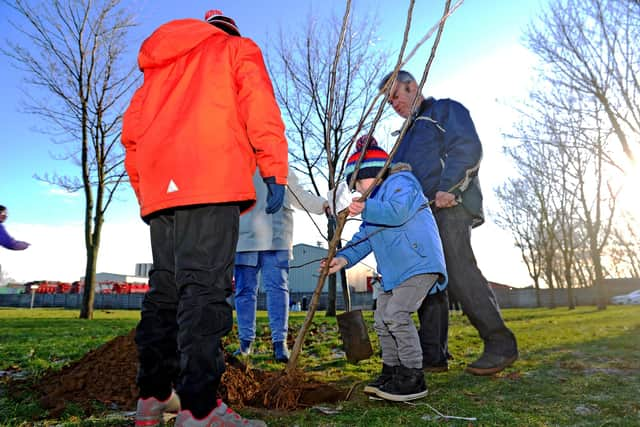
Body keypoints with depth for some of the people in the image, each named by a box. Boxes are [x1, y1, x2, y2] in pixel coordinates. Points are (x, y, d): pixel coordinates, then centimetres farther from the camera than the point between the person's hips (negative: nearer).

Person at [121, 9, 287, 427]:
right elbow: (260, 109, -2)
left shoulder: (161, 64, 33)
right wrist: (275, 172, -8)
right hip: (213, 183, -6)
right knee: (204, 287, -13)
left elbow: (132, 130, 24)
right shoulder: (238, 49, 18)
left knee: (165, 289, 9)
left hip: (161, 189, 6)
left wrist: (145, 193, 24)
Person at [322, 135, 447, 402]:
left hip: (420, 263, -11)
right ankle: (392, 372, 22)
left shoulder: (399, 182, -5)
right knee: (381, 320, 11)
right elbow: (364, 238, 13)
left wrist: (366, 209, -27)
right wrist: (344, 258, -1)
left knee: (396, 314, -19)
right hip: (395, 271, 11)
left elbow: (397, 212, -26)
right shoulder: (375, 201, 23)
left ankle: (413, 377, -7)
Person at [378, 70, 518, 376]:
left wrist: (447, 188, -20)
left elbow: (468, 148, -8)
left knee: (458, 272, -18)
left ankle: (500, 344, -7)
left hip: (449, 205, -8)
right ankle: (433, 354, 6)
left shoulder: (445, 110, 9)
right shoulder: (408, 134, 32)